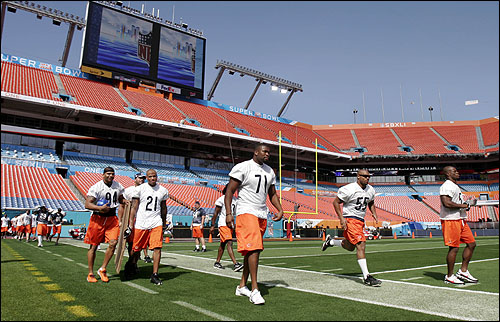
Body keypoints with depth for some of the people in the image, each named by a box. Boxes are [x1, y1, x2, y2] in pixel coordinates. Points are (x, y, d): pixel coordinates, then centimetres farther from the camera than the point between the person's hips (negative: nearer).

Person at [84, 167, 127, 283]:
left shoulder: (118, 186, 6)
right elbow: (87, 204, -14)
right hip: (98, 218, -4)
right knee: (93, 246, 5)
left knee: (113, 243, -10)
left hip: (112, 218, 4)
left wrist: (127, 202, 1)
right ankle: (90, 273, 19)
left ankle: (102, 269, 8)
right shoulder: (96, 187, -10)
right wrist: (100, 208, -30)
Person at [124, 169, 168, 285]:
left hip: (156, 223, 2)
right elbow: (134, 207, -1)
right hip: (140, 223, -2)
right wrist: (131, 223, -7)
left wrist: (164, 223, 23)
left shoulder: (163, 190, 8)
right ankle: (130, 266, 37)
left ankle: (154, 275, -1)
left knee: (157, 248, -9)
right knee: (136, 249, 7)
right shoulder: (140, 189, -1)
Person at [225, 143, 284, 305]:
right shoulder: (242, 167, -6)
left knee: (253, 250, 9)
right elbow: (229, 191, -7)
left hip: (262, 215, 7)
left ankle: (242, 286, 20)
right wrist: (228, 213, -15)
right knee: (254, 248, -17)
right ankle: (254, 290, -11)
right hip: (246, 212, -7)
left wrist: (280, 209, 7)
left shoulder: (269, 171, 16)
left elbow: (272, 194, 23)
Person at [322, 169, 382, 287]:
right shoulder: (350, 189, -15)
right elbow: (336, 202, -10)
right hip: (350, 220, -8)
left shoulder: (370, 190, 7)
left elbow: (371, 204, 24)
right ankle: (366, 277, -11)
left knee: (350, 247, 18)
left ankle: (330, 241, 42)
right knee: (361, 245, -15)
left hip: (360, 221, 8)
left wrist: (374, 214, 6)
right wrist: (341, 218, -16)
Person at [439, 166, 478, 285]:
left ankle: (463, 271, 20)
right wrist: (464, 205, -19)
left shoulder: (455, 186, 21)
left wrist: (467, 205, 11)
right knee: (454, 248, -6)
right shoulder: (447, 186, -13)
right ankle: (449, 277, 6)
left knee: (471, 243, 10)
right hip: (450, 221, -10)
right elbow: (446, 203, -26)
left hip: (460, 220, 10)